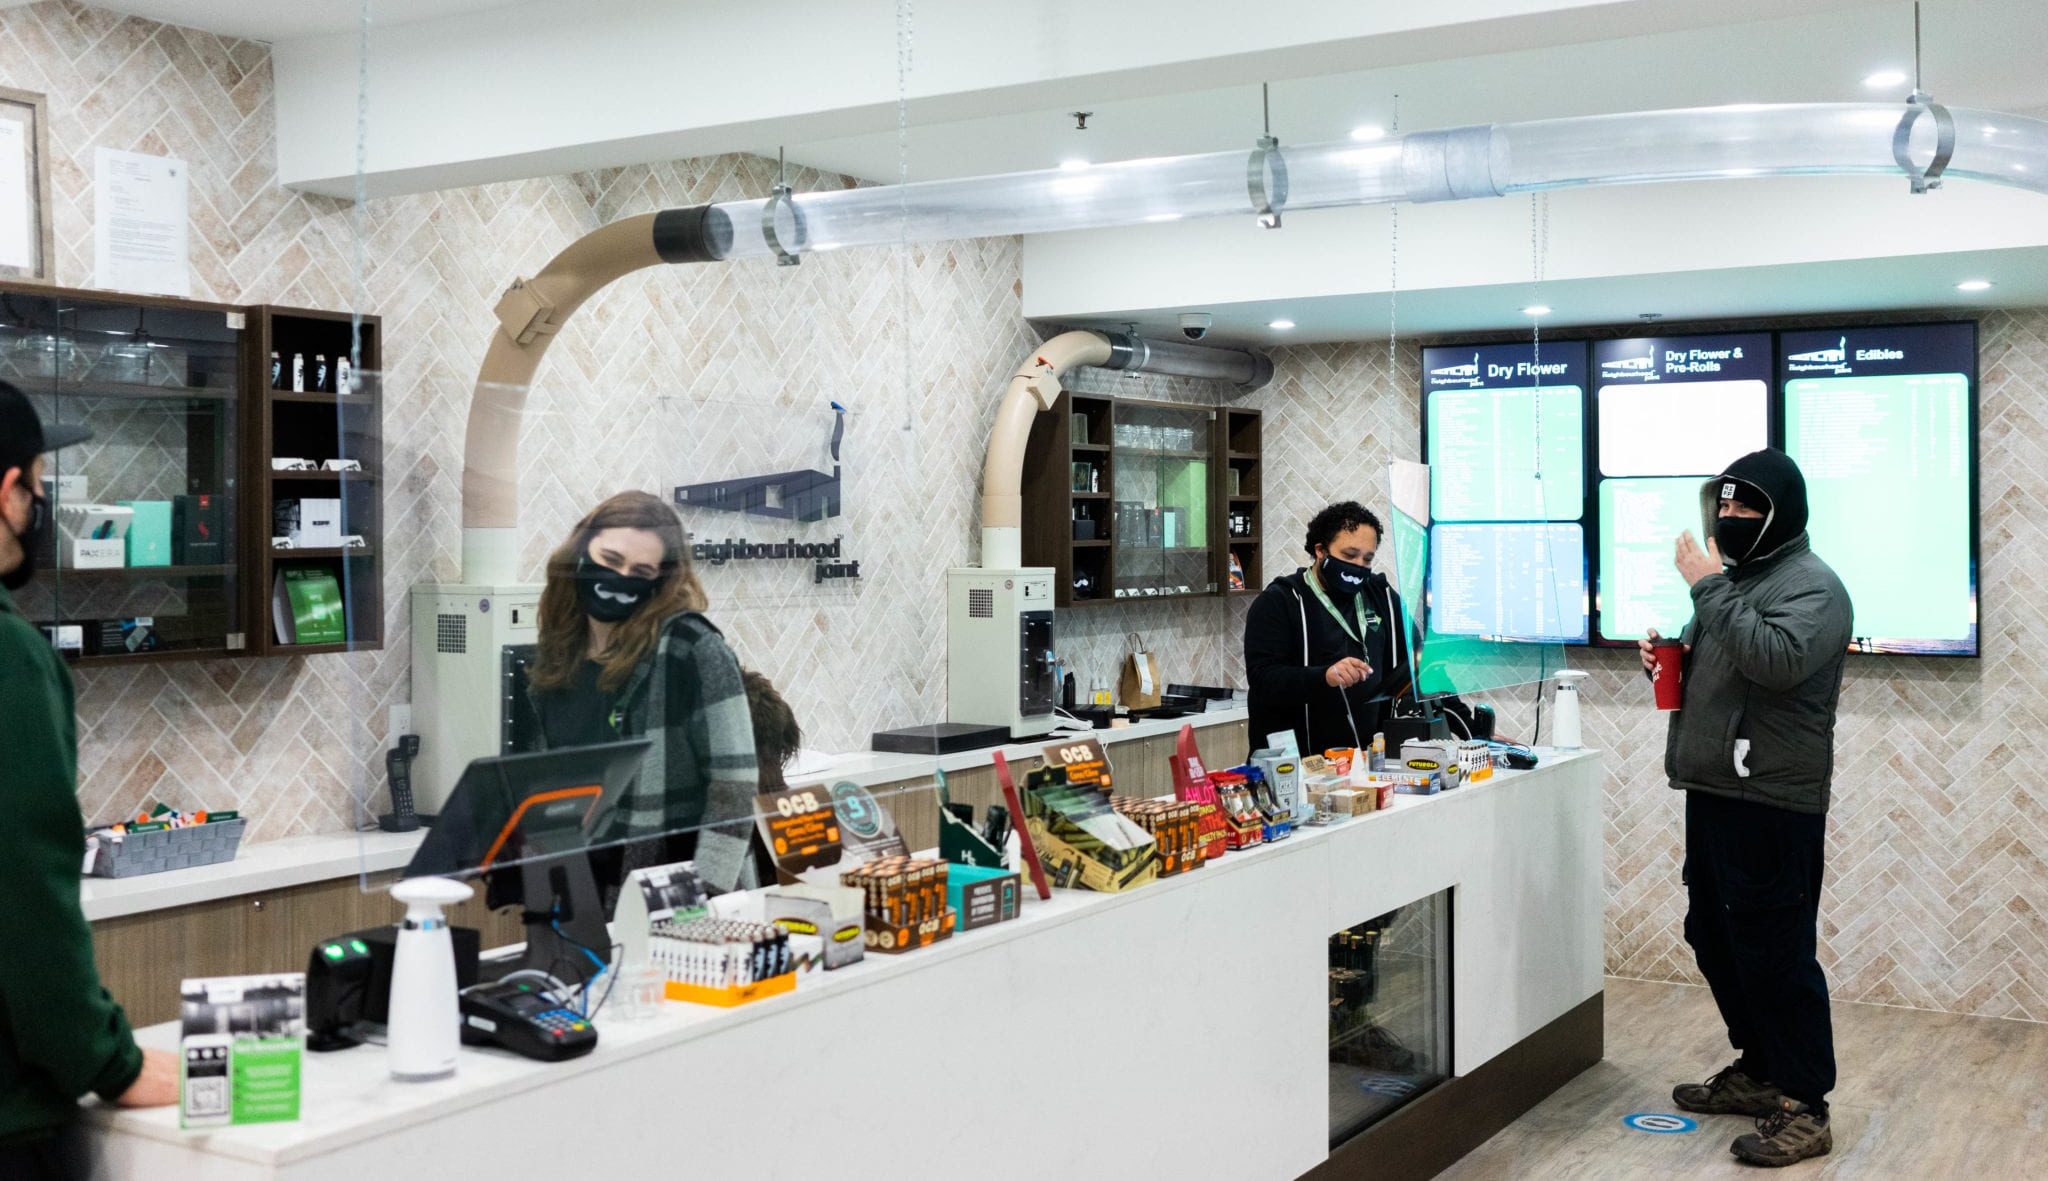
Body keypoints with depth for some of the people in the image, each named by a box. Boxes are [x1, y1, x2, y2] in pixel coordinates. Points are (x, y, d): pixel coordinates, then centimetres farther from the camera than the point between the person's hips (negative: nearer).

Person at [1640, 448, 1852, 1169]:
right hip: (1713, 790, 10)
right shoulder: (1735, 576, 18)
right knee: (1716, 940, 16)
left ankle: (1804, 1108, 3)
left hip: (1773, 804, -9)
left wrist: (1710, 589, -24)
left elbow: (1777, 661, -29)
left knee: (1775, 954, -6)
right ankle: (1757, 1070, 31)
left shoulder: (1811, 585, -10)